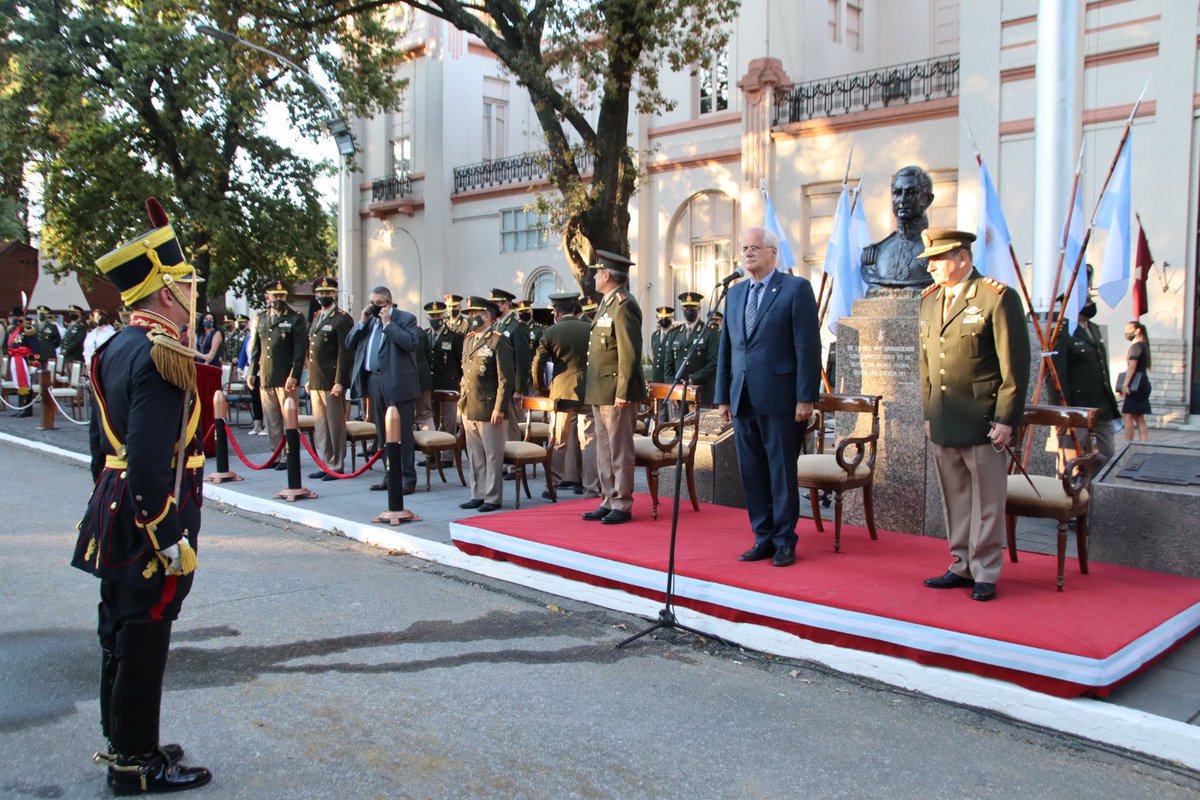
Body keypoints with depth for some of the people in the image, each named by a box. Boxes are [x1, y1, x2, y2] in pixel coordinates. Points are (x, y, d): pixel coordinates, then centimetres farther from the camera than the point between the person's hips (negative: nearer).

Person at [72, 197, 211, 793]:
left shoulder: (114, 348, 10)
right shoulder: (161, 354, -20)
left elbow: (101, 439, 16)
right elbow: (151, 458, -26)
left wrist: (108, 503, 23)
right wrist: (169, 538, -22)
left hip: (115, 514, 10)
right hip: (151, 520, -10)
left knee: (121, 633, 19)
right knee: (144, 638, 2)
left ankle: (120, 742, 34)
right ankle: (136, 764, 15)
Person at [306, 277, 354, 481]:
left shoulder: (342, 319, -8)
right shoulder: (316, 318, 17)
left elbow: (345, 353, -13)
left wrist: (339, 381, -18)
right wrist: (309, 378, 18)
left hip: (332, 381, -8)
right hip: (316, 381, 8)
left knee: (335, 424, -1)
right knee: (319, 425, 12)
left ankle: (337, 467, 7)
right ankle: (326, 464, 21)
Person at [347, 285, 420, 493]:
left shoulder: (406, 319, -4)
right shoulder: (369, 320, 15)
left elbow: (412, 343, -20)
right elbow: (349, 344, 12)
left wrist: (388, 323, -16)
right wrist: (362, 322, 1)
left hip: (396, 383, -7)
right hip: (374, 381, 7)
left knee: (403, 433, -3)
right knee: (383, 434, 13)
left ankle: (408, 479, 3)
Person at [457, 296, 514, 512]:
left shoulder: (498, 341, -10)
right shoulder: (468, 340, 15)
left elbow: (506, 378, -13)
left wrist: (499, 408, -17)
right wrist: (462, 403, 16)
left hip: (489, 409, -8)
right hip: (469, 409, 8)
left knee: (493, 455, 1)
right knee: (475, 456, 13)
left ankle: (493, 498, 8)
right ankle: (478, 495, 22)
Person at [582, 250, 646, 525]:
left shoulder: (623, 306, -13)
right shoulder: (606, 304, 17)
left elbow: (630, 354, -18)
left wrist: (622, 393, -20)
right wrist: (592, 388, 15)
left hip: (616, 392, -10)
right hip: (599, 392, 10)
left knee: (620, 450, -2)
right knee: (604, 450, 13)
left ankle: (623, 505, 6)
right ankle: (608, 501, 21)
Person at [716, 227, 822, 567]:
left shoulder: (796, 288, -3)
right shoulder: (735, 293, 15)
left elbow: (808, 346, -8)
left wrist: (806, 397, -13)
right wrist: (723, 396, 12)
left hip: (779, 399, -6)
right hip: (742, 400, 6)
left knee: (782, 472, 2)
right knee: (752, 473, 9)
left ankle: (785, 541, 13)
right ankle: (764, 539, 19)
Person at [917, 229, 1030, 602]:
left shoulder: (997, 297, -8)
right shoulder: (929, 300, 13)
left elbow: (1015, 366, -10)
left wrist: (1006, 420, -13)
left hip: (983, 424, -6)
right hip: (943, 425, 7)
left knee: (986, 503, 3)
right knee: (955, 501, 13)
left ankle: (985, 574, 13)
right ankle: (962, 567, 25)